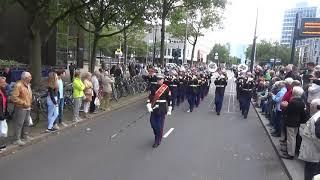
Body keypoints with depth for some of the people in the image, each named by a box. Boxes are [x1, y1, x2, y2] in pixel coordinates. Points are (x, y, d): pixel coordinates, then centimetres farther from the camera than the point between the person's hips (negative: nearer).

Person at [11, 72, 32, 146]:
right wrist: (23, 103, -20)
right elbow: (14, 97, -23)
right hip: (21, 108, -9)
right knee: (19, 124, -3)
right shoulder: (18, 85, -19)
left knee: (26, 122, 19)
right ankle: (17, 139, 6)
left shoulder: (28, 85, 9)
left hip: (28, 108, 9)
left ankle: (23, 135, 36)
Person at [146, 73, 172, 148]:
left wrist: (169, 110, -2)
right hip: (154, 108, 4)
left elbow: (169, 99, -2)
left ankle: (158, 141, 17)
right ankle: (157, 135, 35)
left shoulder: (166, 88, -6)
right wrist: (149, 106, -9)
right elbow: (150, 97, 3)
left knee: (159, 125, 1)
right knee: (153, 123, 8)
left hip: (162, 110, -4)